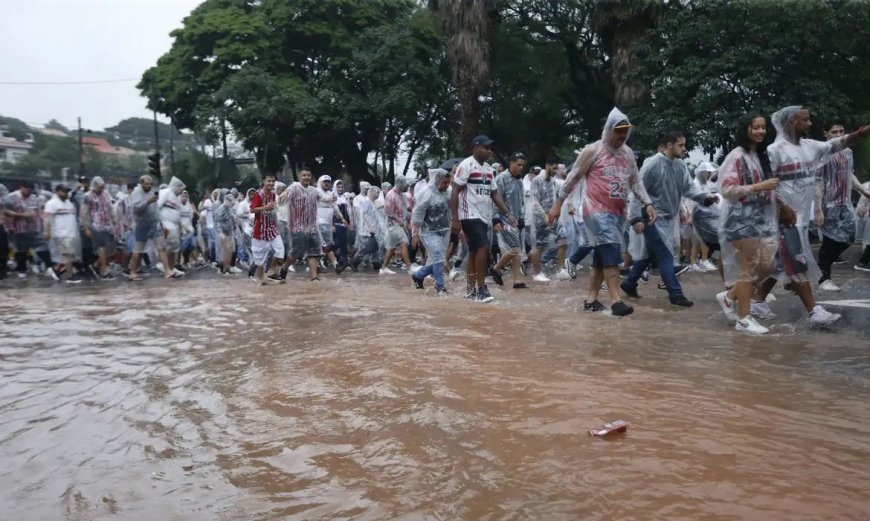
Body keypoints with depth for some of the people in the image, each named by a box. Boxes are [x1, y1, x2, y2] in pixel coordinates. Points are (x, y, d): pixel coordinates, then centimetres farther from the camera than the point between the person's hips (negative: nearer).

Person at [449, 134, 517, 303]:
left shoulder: (489, 169, 14)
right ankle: (481, 288, -11)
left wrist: (508, 213, 7)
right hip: (470, 216, -8)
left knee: (474, 252, 10)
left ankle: (471, 290, 16)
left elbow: (494, 193, 17)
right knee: (483, 247, -18)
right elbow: (455, 192, -13)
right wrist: (454, 219, -18)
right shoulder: (466, 165, -10)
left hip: (485, 217, 8)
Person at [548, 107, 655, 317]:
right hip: (597, 211, -7)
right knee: (611, 252, -17)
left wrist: (647, 203, 2)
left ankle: (591, 299, 15)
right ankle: (615, 301, -18)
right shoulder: (592, 150, -6)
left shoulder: (628, 153, 12)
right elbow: (573, 178, -3)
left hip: (618, 213, 7)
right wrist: (558, 204, -2)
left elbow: (635, 181, 14)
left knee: (602, 257, 8)